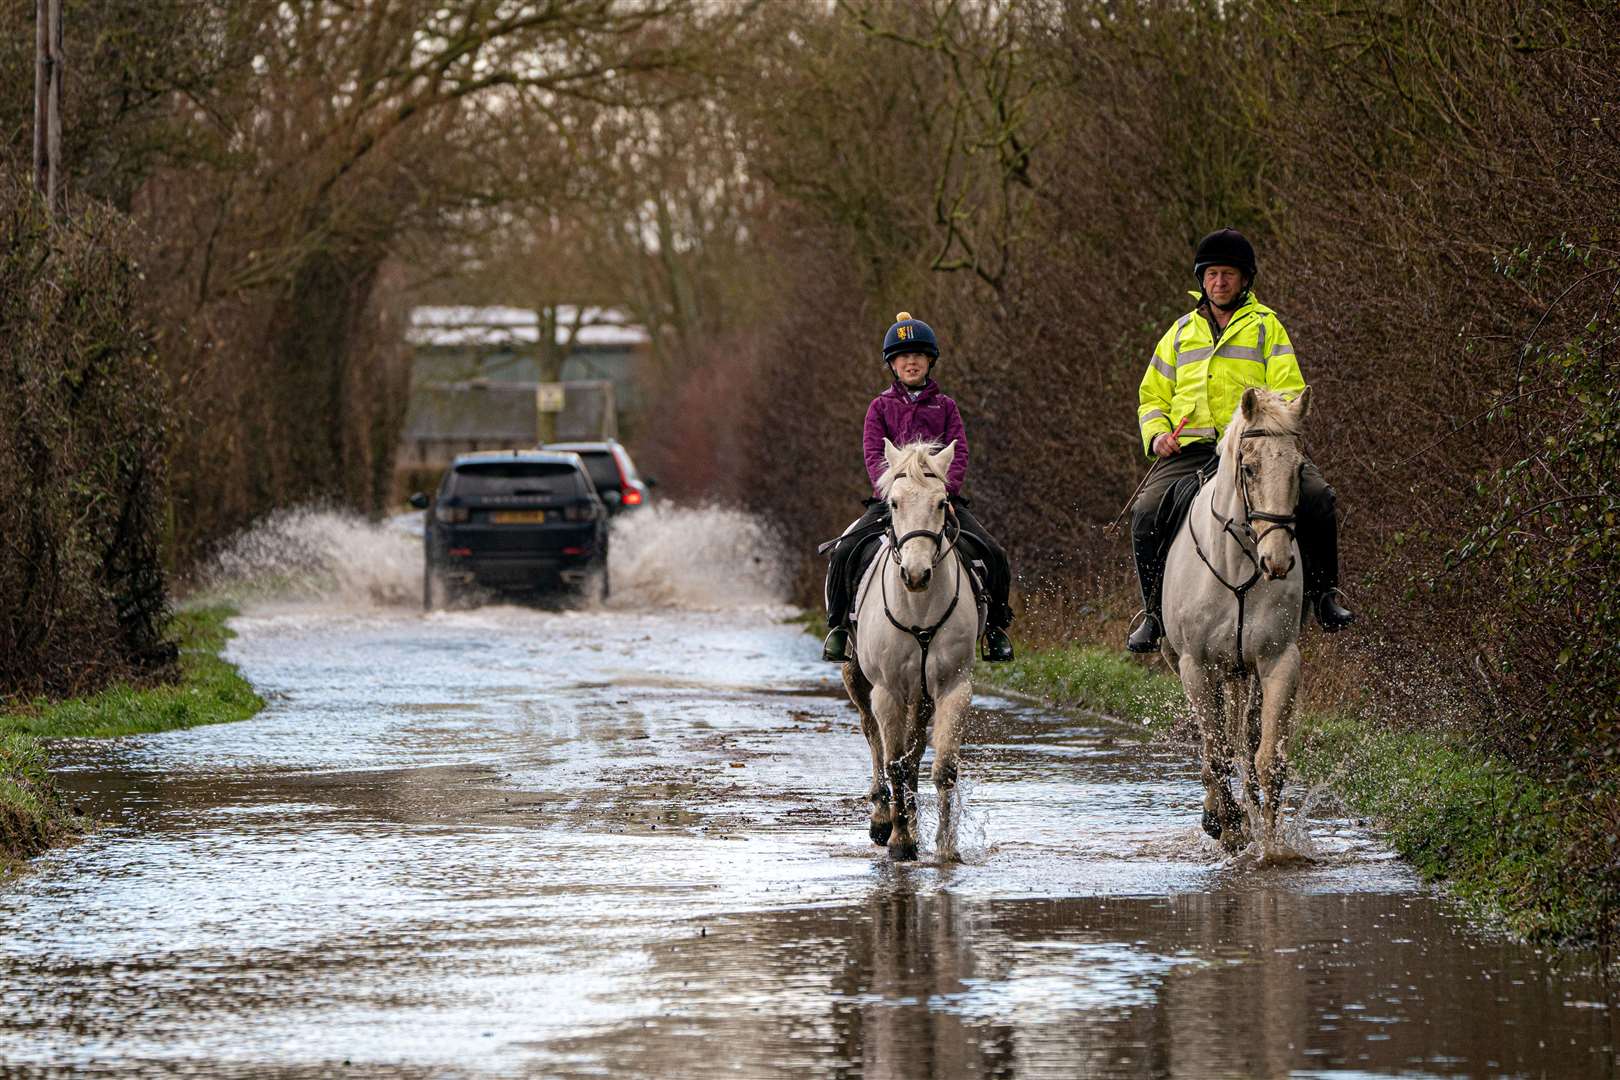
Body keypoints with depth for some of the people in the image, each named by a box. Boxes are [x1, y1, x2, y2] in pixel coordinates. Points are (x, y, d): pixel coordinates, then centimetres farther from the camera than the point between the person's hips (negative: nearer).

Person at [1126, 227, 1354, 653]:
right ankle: (1154, 611, -7)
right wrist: (1157, 434, 4)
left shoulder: (1265, 326, 13)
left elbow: (1287, 392, 3)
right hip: (1190, 448, 2)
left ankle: (1322, 592, -10)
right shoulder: (1182, 332, 22)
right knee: (1146, 513, -24)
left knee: (1315, 497, -27)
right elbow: (1153, 395, 26)